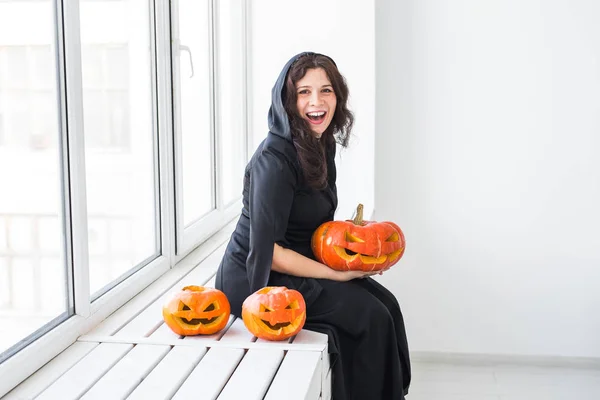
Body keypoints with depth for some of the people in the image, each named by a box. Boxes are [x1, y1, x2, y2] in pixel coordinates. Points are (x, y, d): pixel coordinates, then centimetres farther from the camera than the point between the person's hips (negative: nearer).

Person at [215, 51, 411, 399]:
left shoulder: (323, 144, 5)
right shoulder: (275, 158, -22)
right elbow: (266, 250, -24)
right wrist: (335, 273, -17)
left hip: (296, 267, 8)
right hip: (254, 278, -8)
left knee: (386, 303, -4)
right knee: (369, 315, -16)